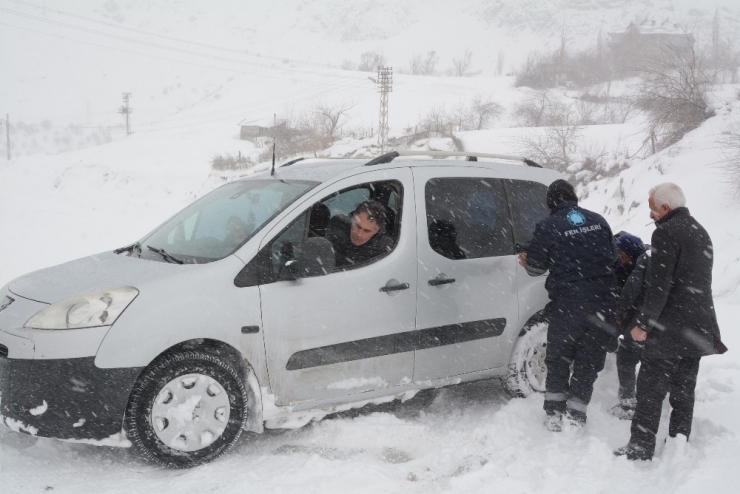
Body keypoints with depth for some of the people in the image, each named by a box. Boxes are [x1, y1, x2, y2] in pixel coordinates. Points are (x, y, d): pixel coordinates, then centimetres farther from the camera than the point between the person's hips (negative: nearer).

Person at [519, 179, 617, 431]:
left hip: (567, 303, -3)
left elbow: (536, 266, -3)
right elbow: (612, 256, 15)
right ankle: (575, 415, 15)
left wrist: (525, 261, 19)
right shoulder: (598, 221, 7)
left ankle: (554, 413, 18)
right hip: (602, 301, 3)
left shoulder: (548, 226, -7)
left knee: (559, 358, 15)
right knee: (590, 359, 13)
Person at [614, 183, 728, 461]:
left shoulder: (666, 233, -14)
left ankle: (641, 448, 4)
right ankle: (679, 445, 18)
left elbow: (659, 287, -19)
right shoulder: (700, 232, 16)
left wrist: (643, 324, -14)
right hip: (699, 327, 9)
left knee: (651, 389, 0)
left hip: (670, 330, -9)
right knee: (684, 388, 15)